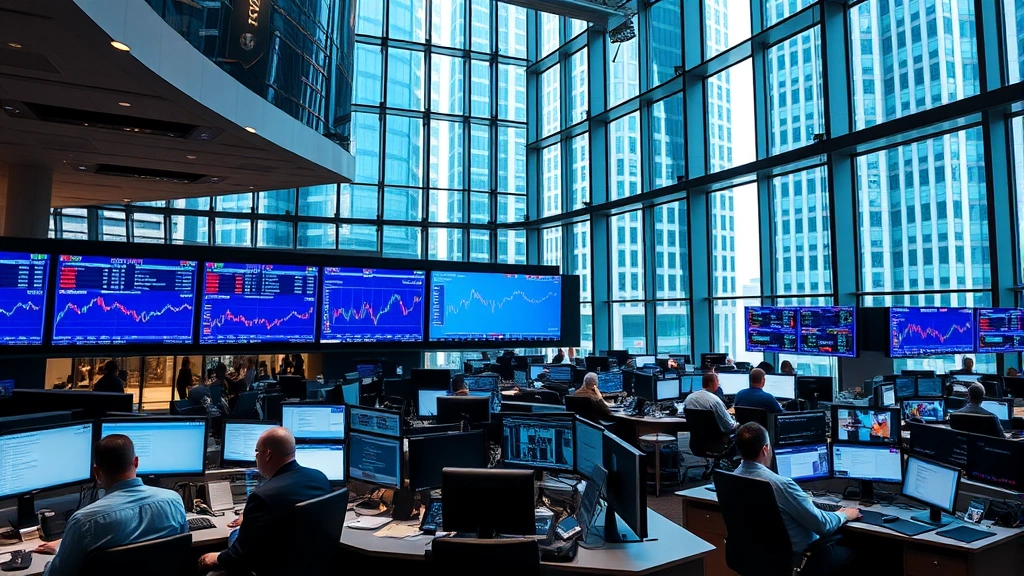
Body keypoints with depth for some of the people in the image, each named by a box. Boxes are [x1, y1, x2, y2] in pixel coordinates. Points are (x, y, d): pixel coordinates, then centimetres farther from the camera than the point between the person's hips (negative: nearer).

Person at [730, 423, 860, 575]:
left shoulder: (734, 477, -8)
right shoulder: (781, 484, -32)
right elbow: (822, 525, -19)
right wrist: (843, 515, 1)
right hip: (792, 560, -7)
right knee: (848, 552, 20)